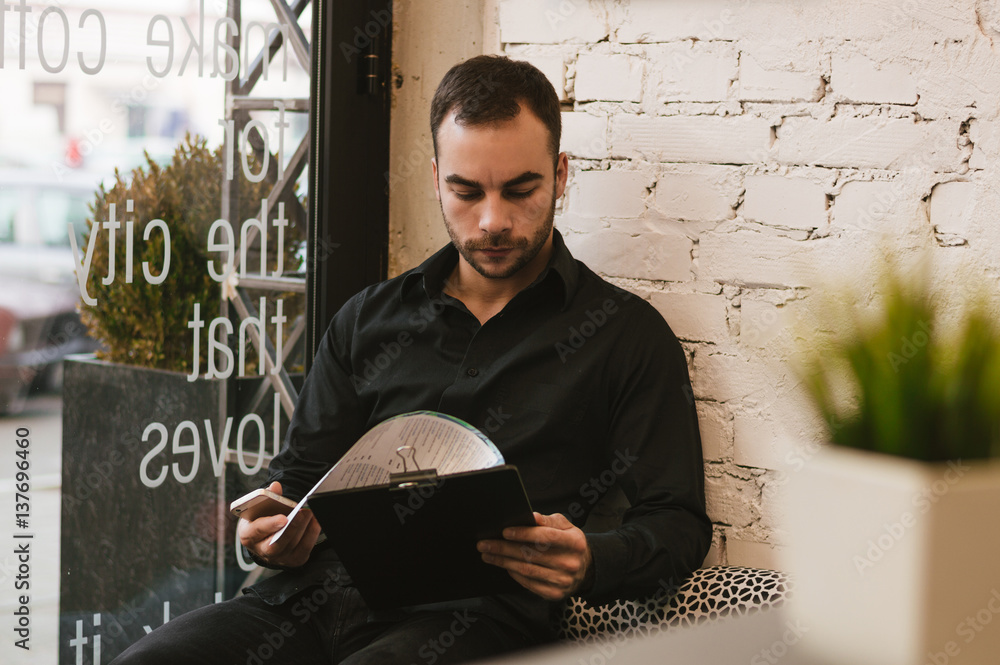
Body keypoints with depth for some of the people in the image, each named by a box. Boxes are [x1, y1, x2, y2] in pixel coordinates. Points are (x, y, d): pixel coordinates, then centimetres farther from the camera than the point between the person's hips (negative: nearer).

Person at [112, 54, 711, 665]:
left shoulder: (628, 334, 9)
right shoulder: (368, 319, 21)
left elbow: (679, 523, 5)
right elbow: (301, 478, 24)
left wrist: (589, 563, -18)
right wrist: (276, 534, -1)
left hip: (477, 614, -4)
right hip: (323, 592, 5)